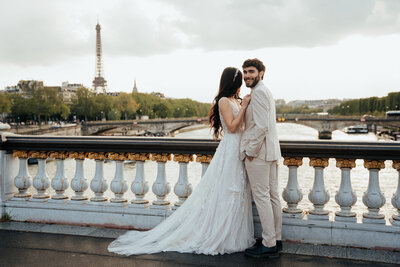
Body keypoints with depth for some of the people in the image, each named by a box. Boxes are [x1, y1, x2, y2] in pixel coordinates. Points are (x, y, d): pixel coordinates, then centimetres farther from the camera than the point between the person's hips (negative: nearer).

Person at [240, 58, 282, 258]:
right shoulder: (266, 92, 20)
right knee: (272, 195, 12)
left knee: (261, 197, -5)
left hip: (258, 151, -10)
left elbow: (262, 125, -22)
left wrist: (251, 150, -16)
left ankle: (269, 245, 1)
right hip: (270, 151, 10)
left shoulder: (258, 92, -13)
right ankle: (276, 239, 20)